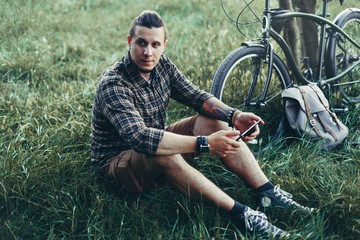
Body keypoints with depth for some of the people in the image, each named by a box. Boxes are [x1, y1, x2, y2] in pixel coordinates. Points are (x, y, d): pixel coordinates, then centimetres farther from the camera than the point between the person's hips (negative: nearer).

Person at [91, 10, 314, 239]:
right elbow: (140, 138, -40)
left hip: (155, 142, 7)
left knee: (214, 121, -10)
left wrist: (235, 116, -25)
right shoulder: (113, 84, -27)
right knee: (163, 156, -39)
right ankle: (241, 213, -33)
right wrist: (204, 144, -44)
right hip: (119, 160, -7)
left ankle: (268, 193, -12)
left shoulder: (162, 65, -5)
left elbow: (196, 96, -5)